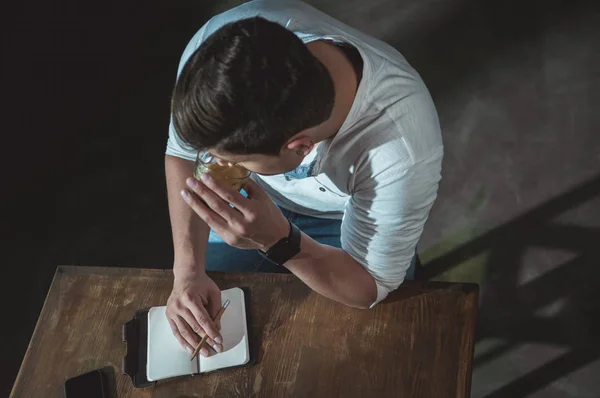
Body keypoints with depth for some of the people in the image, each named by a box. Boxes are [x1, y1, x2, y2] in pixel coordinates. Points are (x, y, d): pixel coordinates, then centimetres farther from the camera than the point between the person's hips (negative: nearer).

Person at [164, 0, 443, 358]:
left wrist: (276, 240, -44)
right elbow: (184, 152, -14)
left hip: (349, 221, -2)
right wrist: (188, 271, -26)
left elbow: (371, 287, -27)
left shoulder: (402, 147, -44)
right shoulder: (224, 41, -36)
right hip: (251, 196, 3)